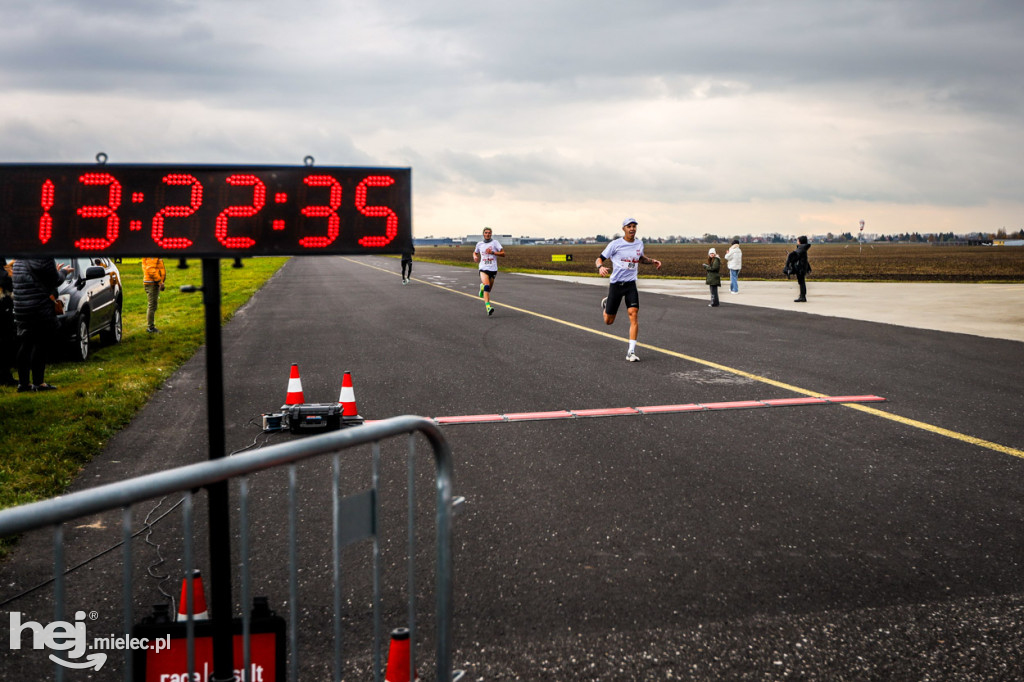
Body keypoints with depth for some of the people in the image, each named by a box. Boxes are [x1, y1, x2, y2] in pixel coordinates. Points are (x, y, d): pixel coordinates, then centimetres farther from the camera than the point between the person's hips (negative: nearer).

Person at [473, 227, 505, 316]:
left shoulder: (495, 242, 1)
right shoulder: (479, 244, 10)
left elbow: (503, 254, -4)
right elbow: (475, 252, 29)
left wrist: (492, 252, -15)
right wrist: (475, 257, 6)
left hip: (493, 269, 1)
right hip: (483, 269, -1)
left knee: (489, 289, 12)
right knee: (487, 286, -25)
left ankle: (482, 287, 50)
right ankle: (488, 307, -31)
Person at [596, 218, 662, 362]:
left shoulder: (639, 243, 7)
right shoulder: (615, 244, -7)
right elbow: (600, 259, -3)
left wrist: (652, 261, 11)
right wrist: (600, 268, -25)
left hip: (631, 284, 2)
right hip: (616, 284, -2)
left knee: (634, 315, -17)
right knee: (608, 321, 7)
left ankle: (631, 352, -15)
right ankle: (606, 303, 45)